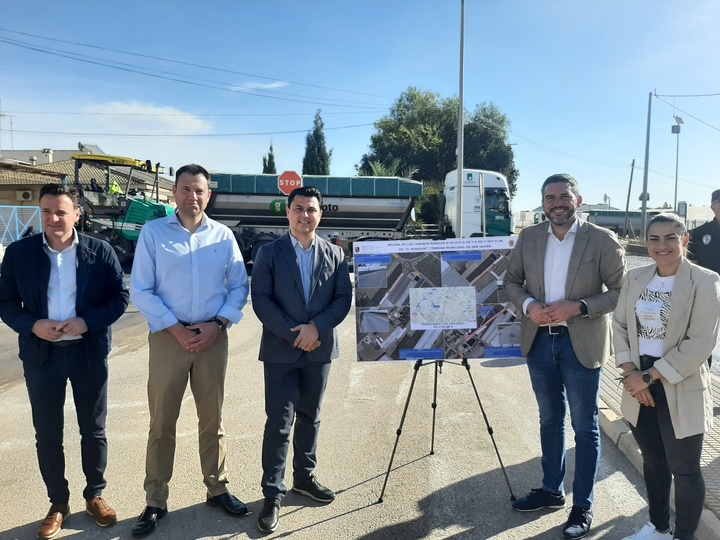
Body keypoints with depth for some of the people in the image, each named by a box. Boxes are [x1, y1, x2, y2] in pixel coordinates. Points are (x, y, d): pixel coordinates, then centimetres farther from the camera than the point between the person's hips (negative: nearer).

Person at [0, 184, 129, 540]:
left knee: (94, 430, 11)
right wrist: (32, 325, -16)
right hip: (41, 355, 1)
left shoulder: (100, 251, -5)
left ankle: (94, 496, 31)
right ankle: (58, 503, 29)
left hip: (89, 353, -1)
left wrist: (87, 322, -18)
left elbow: (120, 297, -3)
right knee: (47, 434, 11)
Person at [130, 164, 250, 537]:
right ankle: (155, 502, 19)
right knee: (162, 422, 6)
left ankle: (217, 489, 27)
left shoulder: (223, 235, 5)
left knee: (212, 418, 12)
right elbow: (140, 290, -4)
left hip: (213, 336, 2)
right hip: (168, 336, -1)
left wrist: (218, 324, -8)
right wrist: (175, 328, -11)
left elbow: (239, 285, 5)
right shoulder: (153, 232, 0)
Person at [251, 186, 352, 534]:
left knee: (310, 417, 15)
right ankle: (273, 494, 10)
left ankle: (304, 477, 32)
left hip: (320, 349, 3)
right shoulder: (269, 253, -1)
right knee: (279, 422, -1)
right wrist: (293, 334, -15)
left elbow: (344, 298, 0)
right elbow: (261, 300, -8)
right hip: (281, 350, -3)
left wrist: (316, 327, -14)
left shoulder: (335, 254, 6)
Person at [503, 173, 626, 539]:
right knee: (549, 419, 19)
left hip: (581, 344, -4)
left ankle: (583, 506, 25)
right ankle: (551, 490, 37)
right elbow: (511, 281, 8)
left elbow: (621, 291, -9)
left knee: (584, 427, 9)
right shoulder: (528, 237, 2)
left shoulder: (603, 240, -9)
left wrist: (578, 307, -22)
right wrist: (528, 304, -12)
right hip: (539, 340, 4)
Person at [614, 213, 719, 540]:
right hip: (639, 387, 5)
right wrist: (630, 372, -8)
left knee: (684, 470, 9)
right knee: (653, 461, 21)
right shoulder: (635, 278, 3)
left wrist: (648, 376, -17)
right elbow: (620, 324, 6)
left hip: (680, 390, -5)